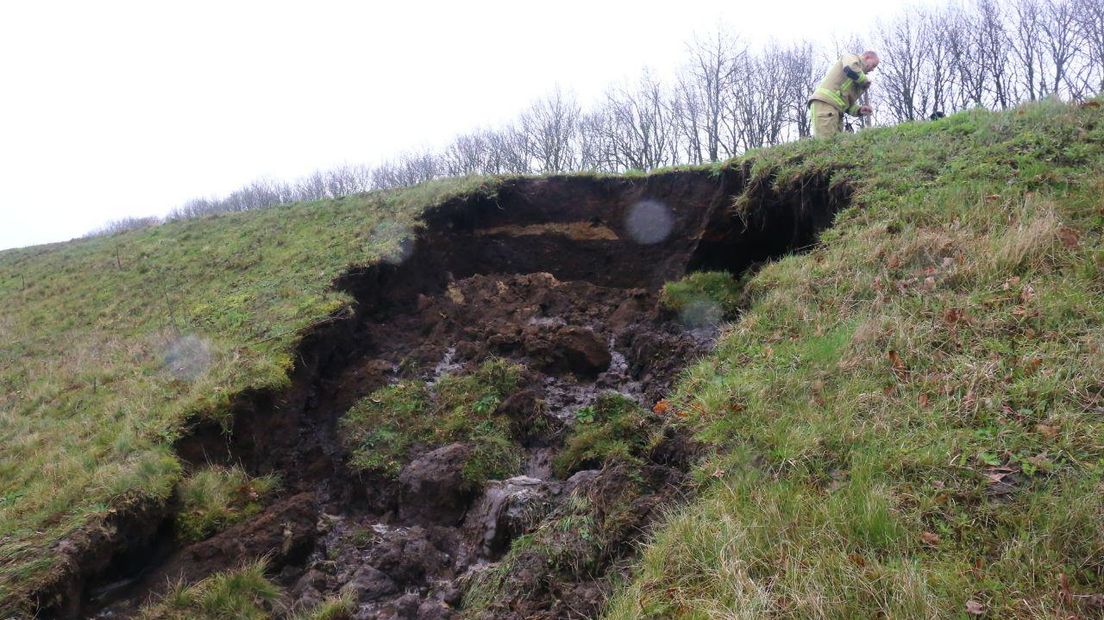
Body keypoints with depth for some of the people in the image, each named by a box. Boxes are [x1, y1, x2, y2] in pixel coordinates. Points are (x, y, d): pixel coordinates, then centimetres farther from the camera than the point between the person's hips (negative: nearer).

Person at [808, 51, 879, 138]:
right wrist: (866, 80, 0)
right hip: (824, 103, -9)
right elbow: (850, 69, -17)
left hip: (836, 109, 9)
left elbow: (848, 103, 27)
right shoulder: (853, 57, 11)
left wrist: (859, 110, 8)